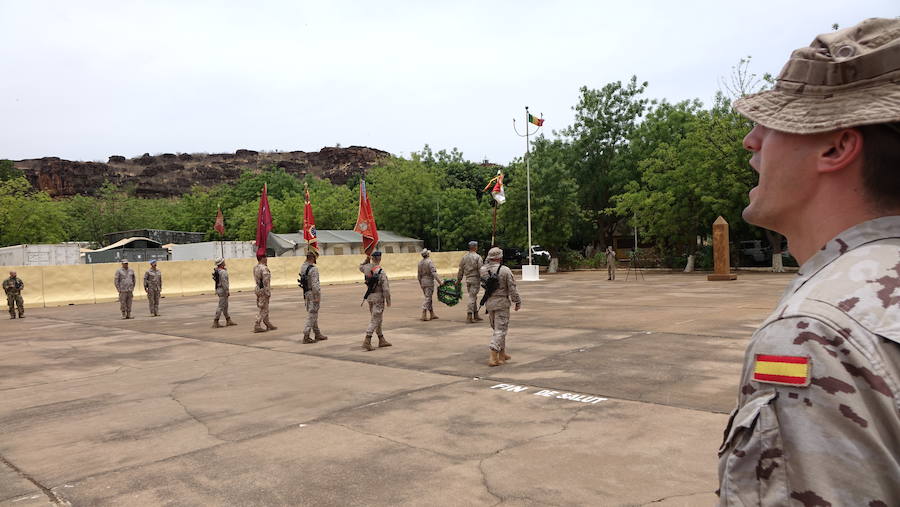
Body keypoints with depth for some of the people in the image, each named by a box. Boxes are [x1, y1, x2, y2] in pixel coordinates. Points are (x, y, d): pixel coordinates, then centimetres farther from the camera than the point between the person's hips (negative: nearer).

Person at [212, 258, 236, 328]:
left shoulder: (216, 270, 9)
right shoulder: (223, 272, -19)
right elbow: (224, 282, -22)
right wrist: (227, 291, -20)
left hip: (219, 289, 10)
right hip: (223, 290, -10)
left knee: (225, 306, 16)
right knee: (221, 306, -6)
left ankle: (228, 320, 23)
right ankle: (215, 323, -4)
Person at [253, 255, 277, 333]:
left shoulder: (255, 268, 10)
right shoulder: (264, 268, -19)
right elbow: (266, 282, -22)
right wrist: (268, 292, -19)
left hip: (258, 289, 9)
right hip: (263, 290, -9)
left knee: (264, 309, 16)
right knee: (263, 309, -3)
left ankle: (268, 325, 23)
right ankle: (257, 326, -2)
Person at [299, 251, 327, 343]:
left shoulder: (303, 267, 7)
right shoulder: (313, 268, -20)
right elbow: (314, 284, -23)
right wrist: (317, 296, -19)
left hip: (306, 293, 9)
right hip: (313, 293, -9)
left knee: (313, 315, 16)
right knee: (312, 315, -4)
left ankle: (317, 334, 25)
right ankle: (306, 336, -3)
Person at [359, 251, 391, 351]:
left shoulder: (367, 267, -1)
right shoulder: (381, 272, -19)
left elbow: (361, 267, 26)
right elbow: (386, 288, -18)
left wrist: (366, 259, 17)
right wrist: (388, 300, -10)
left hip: (370, 297, 7)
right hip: (378, 297, -7)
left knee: (378, 319, 18)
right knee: (375, 320, -4)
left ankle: (381, 340, 26)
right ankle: (367, 341, -9)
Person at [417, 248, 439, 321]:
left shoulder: (420, 262, 8)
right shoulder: (430, 262, -14)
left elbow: (419, 275, 13)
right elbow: (434, 273, -22)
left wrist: (420, 284, 22)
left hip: (423, 282, 7)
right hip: (429, 282, -7)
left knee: (429, 298, 15)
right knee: (428, 299, -4)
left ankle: (432, 314, 20)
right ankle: (424, 315, -9)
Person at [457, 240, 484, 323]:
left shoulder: (464, 257, 7)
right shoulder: (478, 257, -9)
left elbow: (460, 270, 11)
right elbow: (481, 269, -12)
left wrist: (458, 280, 18)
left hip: (468, 279, 6)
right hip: (475, 279, -5)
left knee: (474, 297, 16)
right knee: (472, 297, -5)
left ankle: (476, 314, 21)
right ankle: (469, 315, -10)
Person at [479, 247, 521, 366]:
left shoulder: (483, 270, -3)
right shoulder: (505, 270, -15)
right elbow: (512, 289, -11)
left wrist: (488, 261, 14)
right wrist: (518, 302, 1)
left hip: (489, 303, 5)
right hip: (502, 303, -5)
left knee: (497, 329, 20)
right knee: (500, 330, -1)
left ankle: (502, 354, 30)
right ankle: (493, 358, -9)